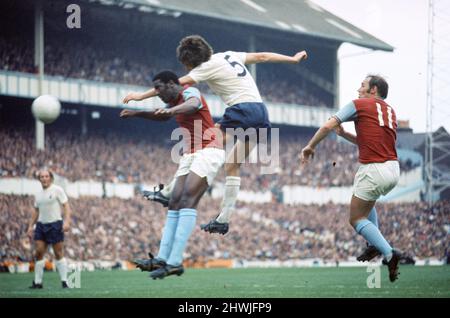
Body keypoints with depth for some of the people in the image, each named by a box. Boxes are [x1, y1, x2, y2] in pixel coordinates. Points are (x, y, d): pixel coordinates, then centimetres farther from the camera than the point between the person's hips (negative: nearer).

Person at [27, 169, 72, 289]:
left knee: (59, 254, -4)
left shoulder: (57, 190, -4)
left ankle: (64, 282, 1)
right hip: (41, 225, 5)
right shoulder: (39, 194, 13)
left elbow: (66, 206, -8)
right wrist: (30, 226, 14)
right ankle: (37, 282, 2)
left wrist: (66, 221, -20)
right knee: (39, 252, -2)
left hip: (55, 225, -5)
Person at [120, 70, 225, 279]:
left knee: (187, 201, -21)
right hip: (190, 155, 10)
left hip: (208, 152, -10)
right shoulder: (175, 101, 17)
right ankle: (162, 258, -5)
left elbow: (192, 105, -38)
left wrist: (171, 110, -58)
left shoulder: (189, 92, -11)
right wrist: (136, 114, 34)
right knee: (174, 204, 0)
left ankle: (175, 262, -29)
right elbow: (162, 116, 41)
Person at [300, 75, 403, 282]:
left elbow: (327, 126, -4)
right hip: (393, 169, 7)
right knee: (366, 201, 35)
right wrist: (344, 135, 20)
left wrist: (310, 146, 9)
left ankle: (389, 253, -12)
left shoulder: (359, 104, 0)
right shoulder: (390, 111, 20)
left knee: (356, 219, 6)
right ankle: (375, 245, 24)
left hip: (374, 170, -7)